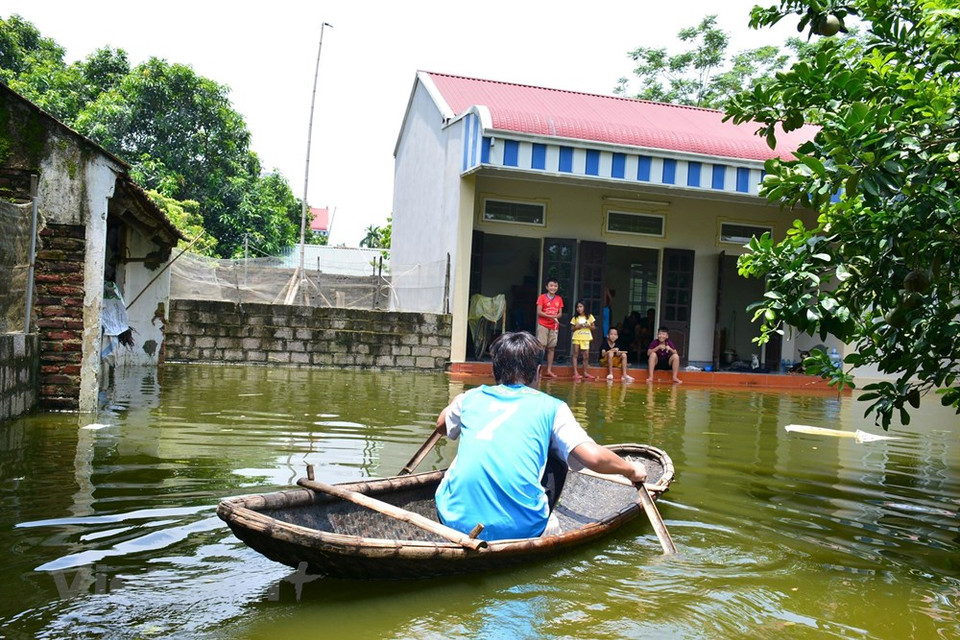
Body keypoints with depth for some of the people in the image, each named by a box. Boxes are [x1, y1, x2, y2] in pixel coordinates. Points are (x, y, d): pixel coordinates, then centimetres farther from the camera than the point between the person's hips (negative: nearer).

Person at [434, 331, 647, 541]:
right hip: (520, 530, -2)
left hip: (456, 521, 2)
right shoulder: (550, 407, 6)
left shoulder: (472, 397, 14)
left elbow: (442, 426, 36)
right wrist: (631, 470, 16)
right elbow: (595, 457, -4)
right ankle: (544, 528, 23)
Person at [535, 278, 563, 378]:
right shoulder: (542, 297, -2)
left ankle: (549, 370, 9)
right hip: (543, 325, -4)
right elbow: (539, 312, -9)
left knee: (551, 348, 5)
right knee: (541, 347, -8)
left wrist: (556, 317, -13)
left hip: (554, 326, 4)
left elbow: (560, 313, 10)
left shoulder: (559, 299, 9)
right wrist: (550, 316, -17)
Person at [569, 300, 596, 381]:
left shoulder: (589, 317, 6)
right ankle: (575, 373, -5)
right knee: (575, 354, -4)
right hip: (577, 337, -1)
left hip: (586, 338, 1)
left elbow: (593, 327, 8)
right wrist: (576, 327, -13)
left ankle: (585, 372, 13)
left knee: (586, 356, 2)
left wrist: (588, 326, -11)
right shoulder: (575, 317, 6)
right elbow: (572, 328, 6)